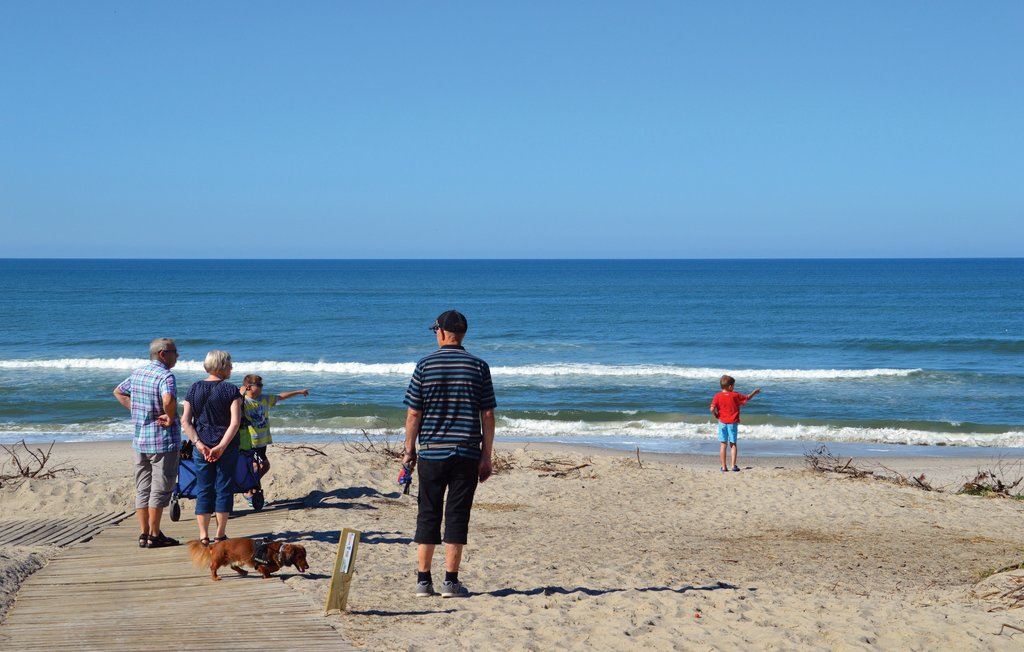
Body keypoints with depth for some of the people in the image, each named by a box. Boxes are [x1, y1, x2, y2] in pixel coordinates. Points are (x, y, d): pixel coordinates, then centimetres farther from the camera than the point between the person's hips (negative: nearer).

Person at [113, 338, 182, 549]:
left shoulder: (137, 373, 10)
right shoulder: (165, 376, -16)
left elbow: (118, 392, 23)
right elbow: (169, 400, -35)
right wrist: (170, 418, -17)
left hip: (139, 439, 8)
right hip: (163, 440, -7)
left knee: (142, 489, 12)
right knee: (160, 489, 0)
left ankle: (144, 533, 16)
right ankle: (154, 535, 3)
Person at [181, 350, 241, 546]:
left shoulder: (194, 389, 4)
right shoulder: (230, 390, -7)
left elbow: (185, 421, -3)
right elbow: (235, 422, -16)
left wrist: (199, 444, -8)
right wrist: (221, 446, -15)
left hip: (201, 447, 3)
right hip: (227, 447, -3)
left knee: (203, 491, 8)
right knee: (224, 489, 7)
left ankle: (203, 535, 5)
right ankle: (220, 535, 10)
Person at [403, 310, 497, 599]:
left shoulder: (425, 365, -1)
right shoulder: (479, 366, 1)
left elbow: (413, 414, -1)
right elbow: (488, 415, 0)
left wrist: (409, 450, 9)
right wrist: (486, 456, 5)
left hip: (431, 453, 0)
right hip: (467, 454, 0)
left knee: (428, 515, 8)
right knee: (457, 516, 3)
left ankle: (423, 580, 10)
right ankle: (451, 581, 3)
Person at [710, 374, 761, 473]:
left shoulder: (718, 396, -6)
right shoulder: (735, 395, -5)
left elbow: (712, 409, -16)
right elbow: (747, 398, 8)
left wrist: (716, 415, 3)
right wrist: (754, 392, 24)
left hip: (722, 422, 0)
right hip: (733, 423, 0)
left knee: (723, 444, 5)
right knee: (733, 444, 8)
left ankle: (724, 467, 4)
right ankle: (733, 465, 4)